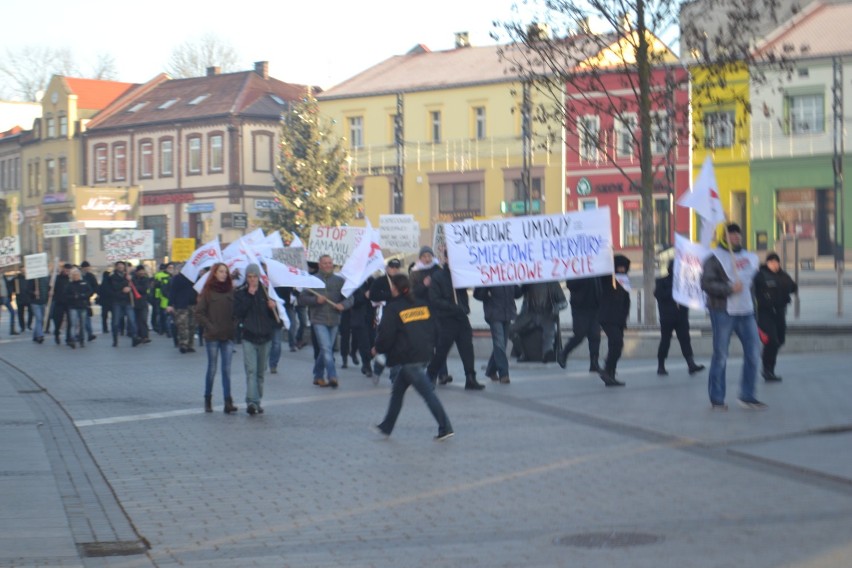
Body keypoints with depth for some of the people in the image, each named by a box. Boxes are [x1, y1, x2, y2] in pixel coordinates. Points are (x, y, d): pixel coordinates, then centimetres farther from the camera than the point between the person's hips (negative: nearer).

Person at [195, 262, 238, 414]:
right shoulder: (208, 292, -1)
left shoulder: (230, 291, 7)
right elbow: (199, 313, -3)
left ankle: (228, 402, -4)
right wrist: (210, 327, -10)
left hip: (228, 336, 2)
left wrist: (233, 327, -1)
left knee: (227, 369, -1)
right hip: (212, 336, -2)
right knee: (212, 368, 4)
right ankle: (208, 400, 16)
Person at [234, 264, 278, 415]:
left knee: (260, 372, 9)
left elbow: (275, 315, 9)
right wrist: (249, 296, -14)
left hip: (265, 336, 3)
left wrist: (273, 307, -12)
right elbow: (238, 313, -12)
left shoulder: (266, 292, 7)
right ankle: (251, 402, -23)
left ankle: (256, 402, 19)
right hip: (249, 337, -3)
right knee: (251, 370, -15)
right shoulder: (240, 293, 2)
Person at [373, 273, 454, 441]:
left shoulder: (393, 308, -8)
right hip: (423, 354, 8)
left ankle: (445, 428, -12)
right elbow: (432, 329, 15)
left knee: (427, 392, -8)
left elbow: (386, 334, -9)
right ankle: (386, 427, 25)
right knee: (397, 390, 18)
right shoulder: (422, 305, 13)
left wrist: (378, 348, 9)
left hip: (407, 357, -8)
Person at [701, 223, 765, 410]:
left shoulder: (750, 257, 15)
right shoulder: (715, 258, -5)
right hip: (723, 312, -6)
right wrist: (729, 288, -22)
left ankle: (747, 396, 12)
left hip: (746, 312, 6)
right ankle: (716, 399, 6)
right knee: (720, 355, -2)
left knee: (753, 352, 1)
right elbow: (706, 283, -15)